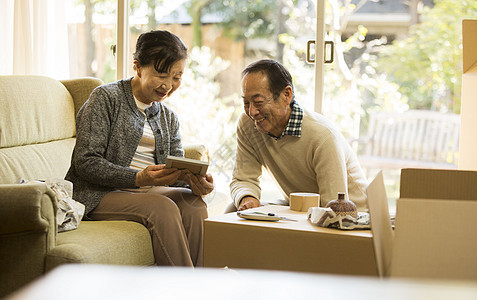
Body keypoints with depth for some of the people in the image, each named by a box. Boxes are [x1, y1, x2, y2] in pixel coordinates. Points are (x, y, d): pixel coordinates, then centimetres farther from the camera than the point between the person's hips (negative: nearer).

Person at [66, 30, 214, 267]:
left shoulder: (168, 118, 18)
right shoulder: (106, 98, -3)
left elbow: (177, 173, 11)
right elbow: (86, 163, -13)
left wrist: (195, 182, -15)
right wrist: (139, 178, -25)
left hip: (148, 190, 6)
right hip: (99, 194, -6)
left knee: (193, 203, -24)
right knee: (162, 207, -32)